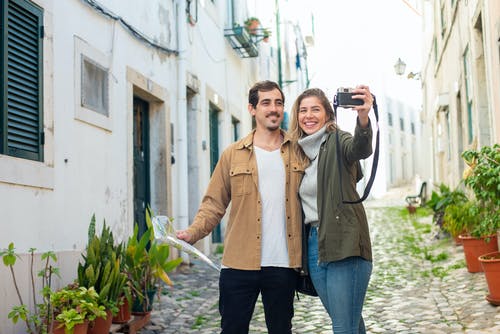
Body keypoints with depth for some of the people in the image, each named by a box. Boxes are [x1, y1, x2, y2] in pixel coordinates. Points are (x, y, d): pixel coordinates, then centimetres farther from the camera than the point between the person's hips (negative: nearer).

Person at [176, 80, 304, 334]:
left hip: (283, 265, 1)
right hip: (239, 264, -1)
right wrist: (192, 233, -12)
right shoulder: (233, 155, 5)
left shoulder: (298, 152, 6)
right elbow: (214, 204, 4)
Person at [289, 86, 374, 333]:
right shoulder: (299, 153, 14)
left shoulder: (337, 142, -5)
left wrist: (363, 117, -48)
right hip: (314, 245, 6)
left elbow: (361, 149, -28)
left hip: (344, 246, -6)